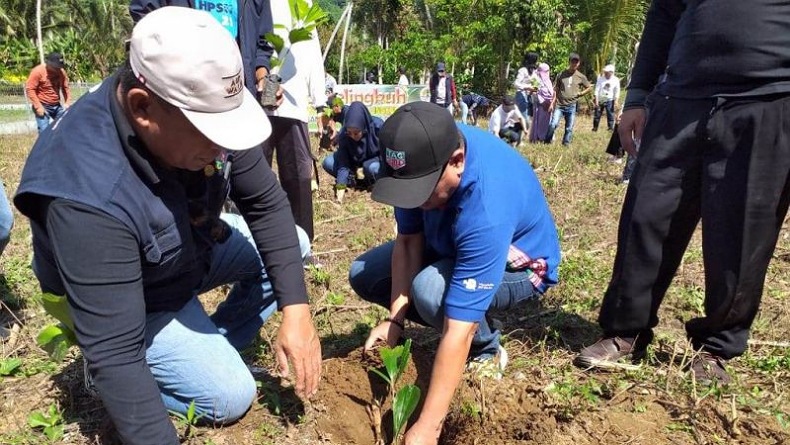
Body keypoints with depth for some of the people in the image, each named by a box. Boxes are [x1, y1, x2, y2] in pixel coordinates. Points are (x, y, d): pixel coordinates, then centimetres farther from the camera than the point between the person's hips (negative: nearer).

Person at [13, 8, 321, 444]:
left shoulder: (200, 107, -24)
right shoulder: (90, 194, -40)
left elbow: (266, 204, -16)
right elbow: (115, 351, -36)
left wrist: (296, 308, -24)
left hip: (196, 248, 6)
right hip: (137, 303, -6)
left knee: (291, 246, -4)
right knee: (231, 395, -11)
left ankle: (212, 347, 10)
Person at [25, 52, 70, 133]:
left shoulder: (61, 71, 2)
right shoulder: (38, 71, -13)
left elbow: (65, 88, 13)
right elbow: (30, 89, -13)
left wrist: (67, 103, -1)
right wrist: (38, 106, -18)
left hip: (57, 105, 5)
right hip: (43, 106, -5)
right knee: (44, 131, -11)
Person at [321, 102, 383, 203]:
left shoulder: (378, 126, -29)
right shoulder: (344, 134, -23)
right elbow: (343, 163, -24)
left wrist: (363, 167, -25)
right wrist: (341, 187, -35)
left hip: (375, 161, -3)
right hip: (356, 163, 3)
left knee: (371, 168, -37)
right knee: (328, 163, -18)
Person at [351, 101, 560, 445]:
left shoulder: (486, 208, -42)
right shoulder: (424, 152, -22)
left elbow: (458, 332, -41)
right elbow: (408, 240, -13)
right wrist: (395, 318, -22)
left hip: (519, 264, -6)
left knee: (431, 289, -36)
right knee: (364, 274, -3)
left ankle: (486, 351, -5)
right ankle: (460, 322, 7)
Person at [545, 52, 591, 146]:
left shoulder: (581, 77, 4)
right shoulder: (561, 74, 3)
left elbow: (590, 88, 14)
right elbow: (556, 90, 5)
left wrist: (579, 93, 2)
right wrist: (552, 103, -1)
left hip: (572, 106, 1)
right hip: (559, 105, -1)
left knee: (569, 128, 5)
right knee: (553, 124, -14)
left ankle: (566, 144, 18)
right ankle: (547, 142, 4)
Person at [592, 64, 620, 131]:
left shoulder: (616, 80, -3)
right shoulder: (600, 79, -2)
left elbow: (617, 93, 0)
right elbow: (597, 90, -3)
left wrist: (615, 102, -5)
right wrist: (596, 101, -9)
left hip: (609, 100, -1)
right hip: (600, 100, 1)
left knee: (610, 115, -2)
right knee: (597, 115, 6)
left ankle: (611, 128, 6)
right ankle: (595, 128, 19)